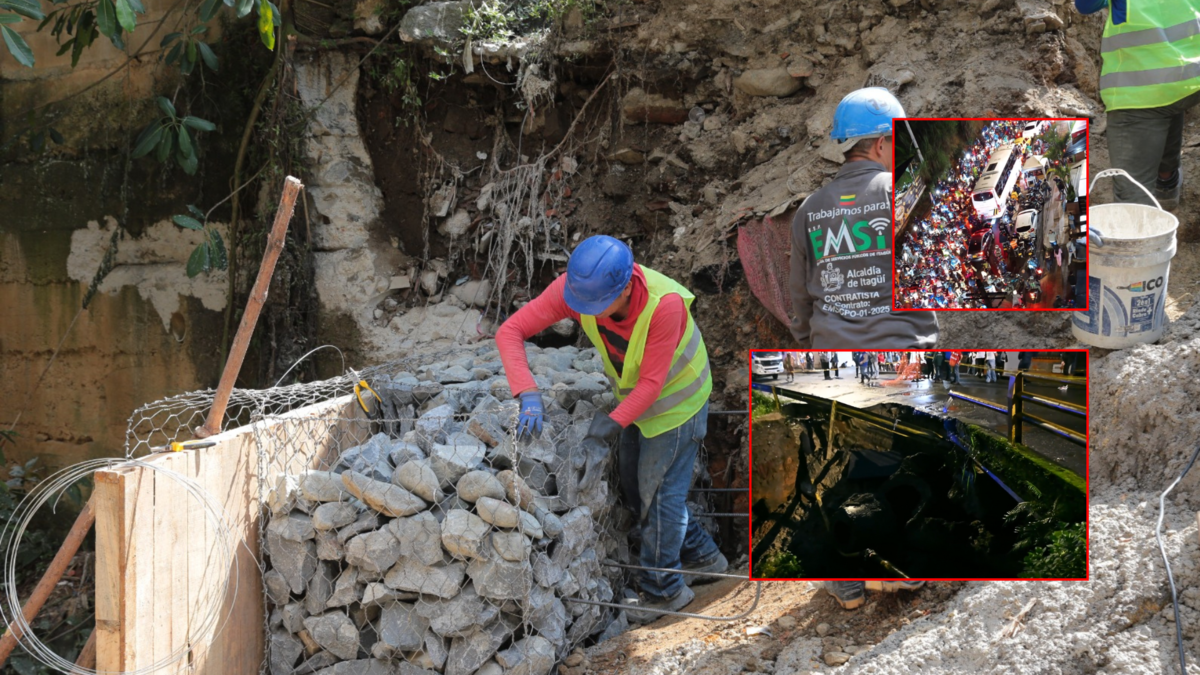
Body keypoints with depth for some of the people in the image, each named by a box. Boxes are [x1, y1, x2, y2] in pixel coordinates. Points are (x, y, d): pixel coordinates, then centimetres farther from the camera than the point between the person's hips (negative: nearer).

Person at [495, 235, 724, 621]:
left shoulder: (665, 304, -41)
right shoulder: (577, 286, -29)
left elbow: (652, 384, -32)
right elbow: (510, 332, -29)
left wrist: (604, 433, -38)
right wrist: (528, 396, -43)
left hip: (676, 398, -6)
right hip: (634, 394, 7)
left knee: (658, 491, 3)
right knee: (633, 486, 18)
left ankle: (662, 589, 22)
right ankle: (700, 555, 38)